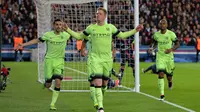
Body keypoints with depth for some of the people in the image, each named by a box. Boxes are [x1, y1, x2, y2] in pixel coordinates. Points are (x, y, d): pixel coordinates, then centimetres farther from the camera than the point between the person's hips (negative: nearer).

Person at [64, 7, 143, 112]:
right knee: (97, 83, -15)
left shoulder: (110, 27, 5)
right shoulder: (91, 28, 4)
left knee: (104, 83, 10)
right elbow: (79, 36, 13)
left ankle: (100, 96, 41)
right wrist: (67, 29, 3)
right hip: (95, 59, -2)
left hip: (107, 59, 2)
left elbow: (122, 35, 17)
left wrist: (135, 30, 11)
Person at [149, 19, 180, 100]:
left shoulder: (171, 34, -10)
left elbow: (177, 44, -5)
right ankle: (162, 94, -14)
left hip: (169, 56, -1)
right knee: (161, 74, -16)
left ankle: (170, 81, 52)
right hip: (160, 56, 1)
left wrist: (171, 49, -23)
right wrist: (152, 48, -4)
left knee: (169, 75, 11)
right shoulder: (156, 34, -2)